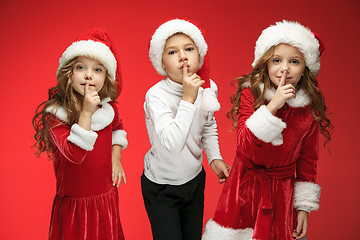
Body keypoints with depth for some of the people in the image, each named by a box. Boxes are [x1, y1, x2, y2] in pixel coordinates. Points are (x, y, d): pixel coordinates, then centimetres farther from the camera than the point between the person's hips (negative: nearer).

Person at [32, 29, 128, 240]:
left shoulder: (109, 107, -5)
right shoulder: (54, 113, -19)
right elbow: (74, 154, -30)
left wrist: (116, 156, 3)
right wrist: (86, 112, -35)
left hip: (107, 197, 4)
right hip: (74, 203, -4)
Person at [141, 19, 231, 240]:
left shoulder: (209, 87, -8)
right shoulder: (156, 96, -26)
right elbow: (172, 143, -38)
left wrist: (214, 157, 2)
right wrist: (188, 98, -37)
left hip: (195, 180, 5)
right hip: (161, 188, -5)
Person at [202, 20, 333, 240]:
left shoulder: (310, 108, -7)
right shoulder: (250, 94, -12)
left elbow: (307, 161, 1)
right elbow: (245, 147, -22)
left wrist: (304, 206, 1)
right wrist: (272, 107, -31)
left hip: (283, 191, 1)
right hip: (246, 187, -1)